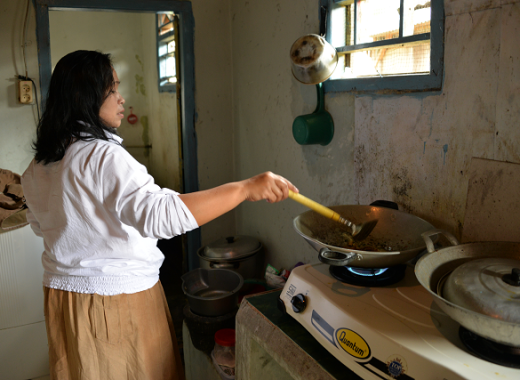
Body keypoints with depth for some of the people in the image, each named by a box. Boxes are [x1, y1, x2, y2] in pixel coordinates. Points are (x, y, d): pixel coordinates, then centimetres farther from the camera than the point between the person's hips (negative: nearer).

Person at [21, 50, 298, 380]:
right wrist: (246, 188, -40)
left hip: (62, 291, 8)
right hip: (117, 298, -8)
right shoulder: (104, 157, -26)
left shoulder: (39, 165, 4)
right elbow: (162, 214, -39)